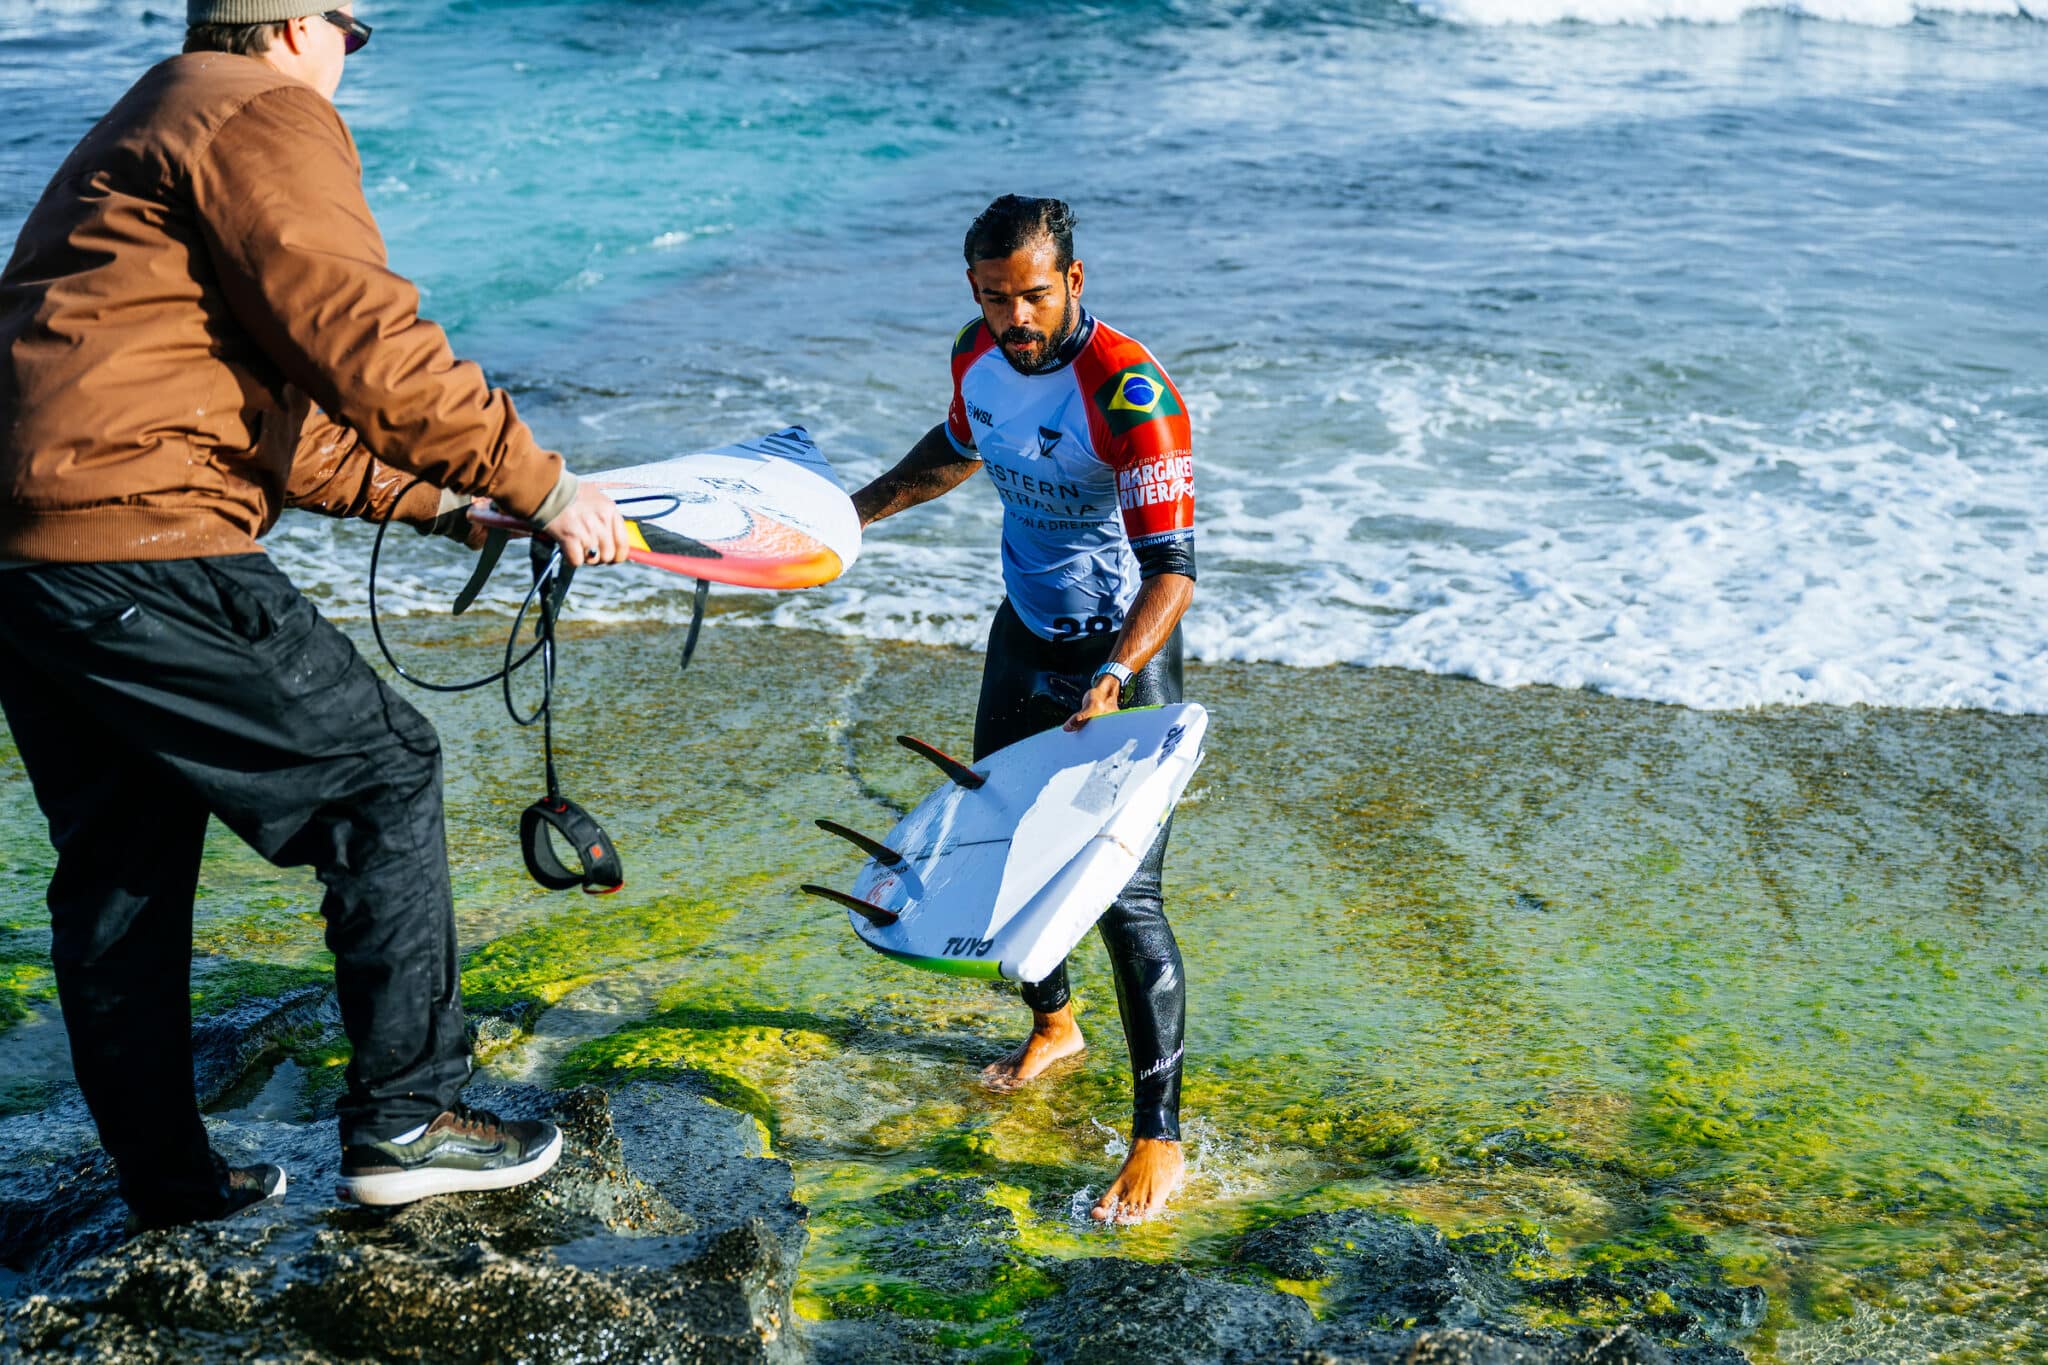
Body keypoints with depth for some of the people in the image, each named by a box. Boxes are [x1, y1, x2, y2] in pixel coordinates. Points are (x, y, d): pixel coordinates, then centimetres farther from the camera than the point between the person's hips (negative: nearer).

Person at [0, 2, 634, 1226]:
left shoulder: (142, 138, 29)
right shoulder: (267, 117, -3)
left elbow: (264, 406, 28)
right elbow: (365, 345, -15)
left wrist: (423, 498, 27)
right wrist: (541, 484, -8)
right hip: (137, 546, -10)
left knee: (119, 867, 16)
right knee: (382, 770, 1)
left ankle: (168, 1180, 27)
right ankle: (406, 1119, 5)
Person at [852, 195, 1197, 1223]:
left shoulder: (1129, 393, -27)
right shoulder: (978, 355, -5)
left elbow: (1173, 567, -31)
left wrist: (1113, 676, -45)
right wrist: (859, 510, 21)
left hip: (1122, 652, -7)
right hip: (1022, 635, 7)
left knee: (1125, 896, -10)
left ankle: (1158, 1139, 1)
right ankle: (1053, 1024, 46)